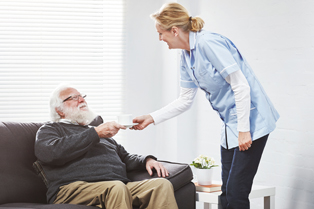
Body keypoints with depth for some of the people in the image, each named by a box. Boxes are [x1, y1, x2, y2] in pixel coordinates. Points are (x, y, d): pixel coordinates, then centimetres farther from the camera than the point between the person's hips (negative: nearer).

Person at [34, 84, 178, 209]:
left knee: (162, 185, -21)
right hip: (76, 187, -6)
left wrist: (147, 160, 16)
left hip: (119, 186, 6)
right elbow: (53, 153, -6)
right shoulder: (49, 130, 17)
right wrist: (96, 133, -4)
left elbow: (126, 158, 40)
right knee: (117, 188, -39)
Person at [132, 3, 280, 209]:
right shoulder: (186, 56, 10)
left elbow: (241, 86, -20)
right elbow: (185, 100, 18)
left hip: (251, 120, -9)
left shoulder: (208, 43, -19)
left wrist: (244, 130, -21)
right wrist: (151, 118, 15)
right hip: (230, 125, 9)